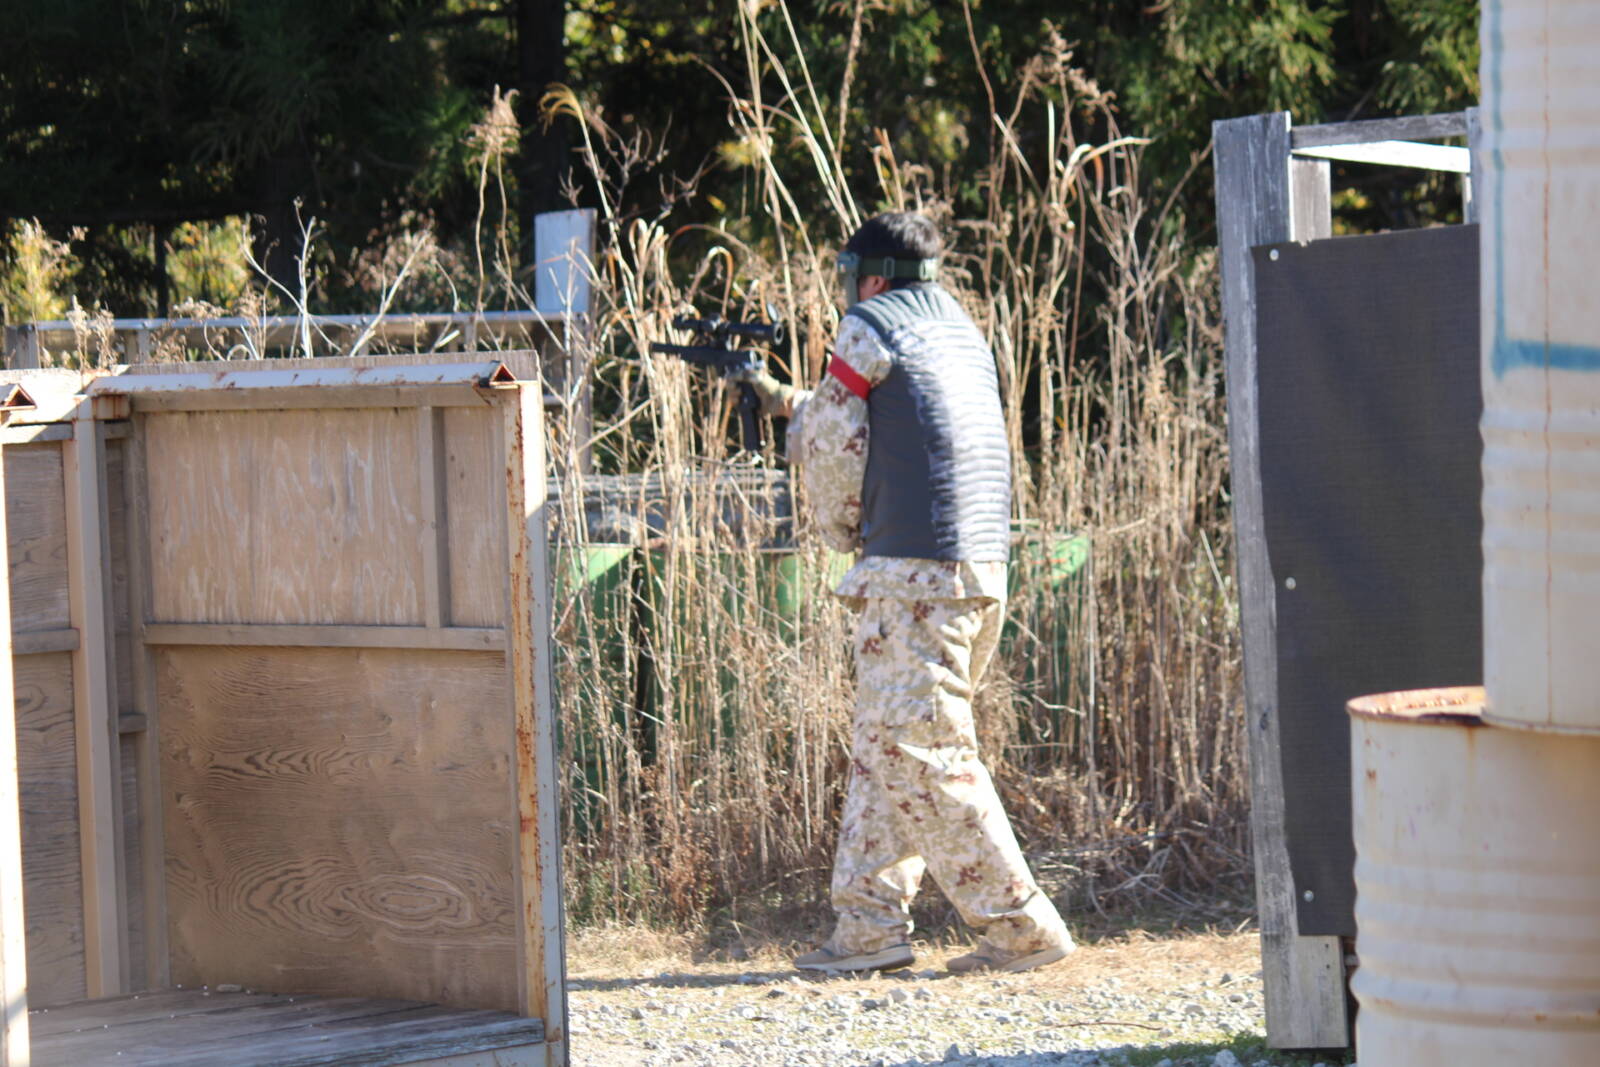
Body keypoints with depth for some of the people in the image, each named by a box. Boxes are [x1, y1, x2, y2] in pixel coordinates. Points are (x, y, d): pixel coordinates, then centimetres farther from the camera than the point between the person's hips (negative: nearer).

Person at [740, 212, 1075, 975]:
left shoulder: (870, 331, -5)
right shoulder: (958, 329, 19)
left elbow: (833, 447, 0)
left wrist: (841, 531, 18)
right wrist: (786, 402, 45)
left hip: (915, 575, -9)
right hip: (981, 572, 9)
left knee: (921, 753, -7)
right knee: (883, 746, 13)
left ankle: (1021, 927, -8)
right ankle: (870, 925, 12)